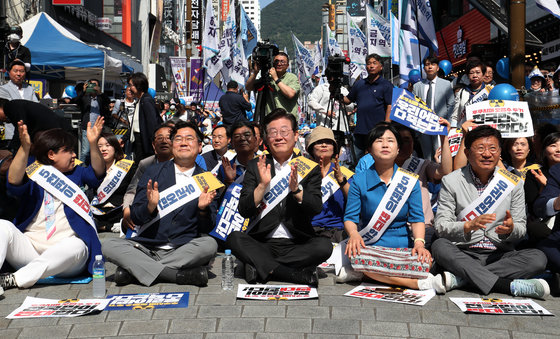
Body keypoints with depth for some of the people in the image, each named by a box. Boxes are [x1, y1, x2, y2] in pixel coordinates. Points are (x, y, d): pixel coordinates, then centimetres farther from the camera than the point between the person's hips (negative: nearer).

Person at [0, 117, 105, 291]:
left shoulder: (76, 174, 16)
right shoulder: (33, 177, 8)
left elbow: (97, 174, -3)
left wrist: (93, 144, -19)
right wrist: (24, 148, -29)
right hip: (31, 247, 0)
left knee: (76, 246, -34)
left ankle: (15, 279, -31)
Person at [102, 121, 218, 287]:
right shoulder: (153, 172, 10)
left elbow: (207, 227, 5)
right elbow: (135, 217, 5)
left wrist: (203, 209, -17)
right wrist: (150, 206, -17)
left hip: (184, 250, -1)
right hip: (147, 246, 1)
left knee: (209, 244, -31)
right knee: (108, 245, -22)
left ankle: (133, 269, -23)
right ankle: (179, 274, -29)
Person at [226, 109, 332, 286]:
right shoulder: (255, 166, 7)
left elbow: (316, 208, -6)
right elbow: (244, 211, -2)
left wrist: (296, 188, -24)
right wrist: (263, 185, -18)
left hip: (297, 244, 0)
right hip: (262, 243, 1)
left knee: (324, 246, -28)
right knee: (234, 238, -26)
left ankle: (260, 268, -19)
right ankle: (298, 275, -29)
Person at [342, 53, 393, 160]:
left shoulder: (386, 85, 1)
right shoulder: (359, 84, 15)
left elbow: (390, 106, -6)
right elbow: (348, 100, 21)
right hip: (360, 130, 5)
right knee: (358, 159, 11)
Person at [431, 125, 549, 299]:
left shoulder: (513, 183, 8)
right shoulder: (451, 181, 2)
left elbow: (521, 229, 7)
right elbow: (441, 226, -6)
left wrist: (510, 229, -17)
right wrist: (469, 226, -24)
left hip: (500, 255, 2)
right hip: (463, 254, -2)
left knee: (538, 258, -25)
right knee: (439, 246, -31)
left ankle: (459, 279, -31)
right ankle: (509, 286, -35)